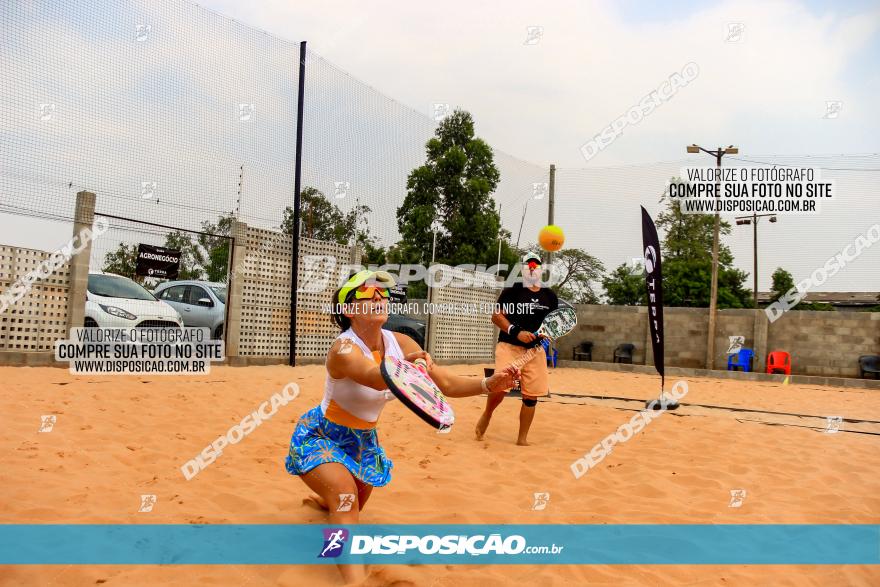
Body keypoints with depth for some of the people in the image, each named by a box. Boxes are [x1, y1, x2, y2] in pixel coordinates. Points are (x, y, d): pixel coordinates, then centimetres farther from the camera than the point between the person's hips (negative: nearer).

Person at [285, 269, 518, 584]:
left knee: (353, 505, 24)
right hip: (320, 436, -6)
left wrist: (489, 384, -33)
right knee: (346, 495, -31)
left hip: (363, 439, 7)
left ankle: (322, 501, 58)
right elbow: (376, 378, -53)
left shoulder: (400, 343, -14)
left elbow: (447, 383, -16)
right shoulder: (344, 348, -32)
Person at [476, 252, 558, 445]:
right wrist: (516, 332, -17)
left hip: (536, 350, 4)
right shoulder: (512, 291, 0)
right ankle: (486, 415, 14)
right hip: (509, 347, -4)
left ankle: (522, 438, 14)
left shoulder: (549, 295, 12)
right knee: (500, 386, -19)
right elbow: (497, 316, -4)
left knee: (531, 395, 0)